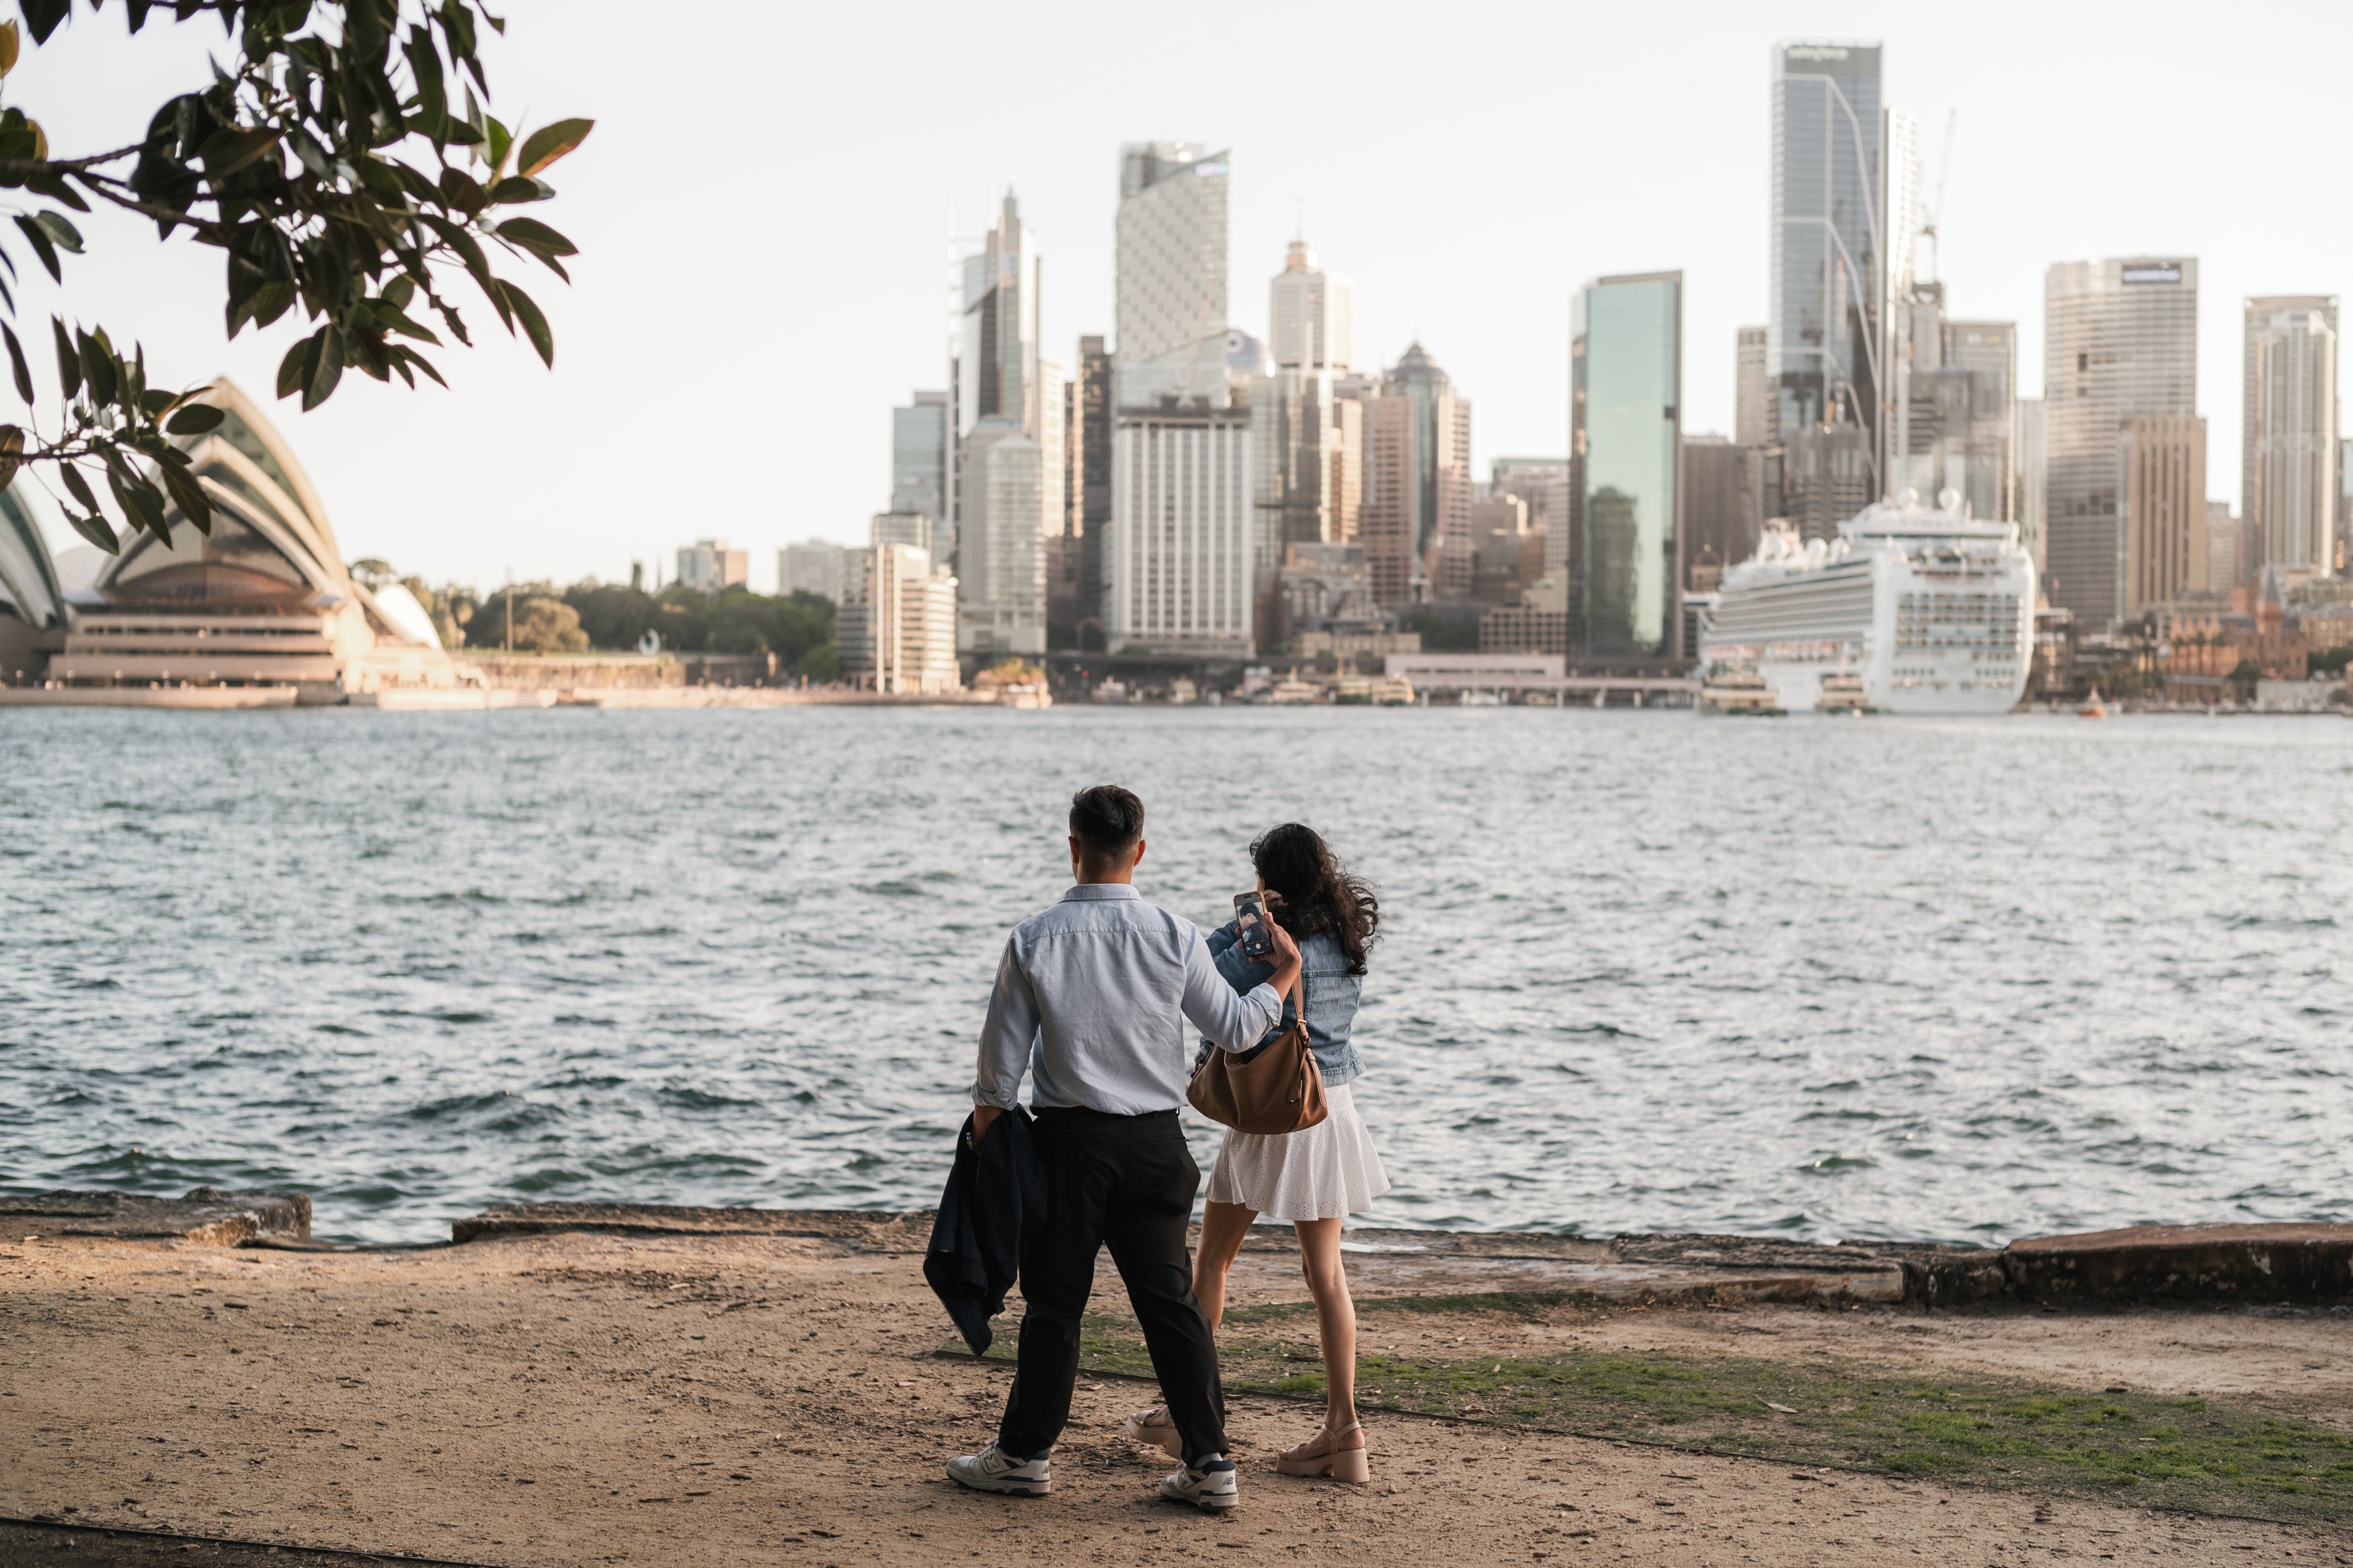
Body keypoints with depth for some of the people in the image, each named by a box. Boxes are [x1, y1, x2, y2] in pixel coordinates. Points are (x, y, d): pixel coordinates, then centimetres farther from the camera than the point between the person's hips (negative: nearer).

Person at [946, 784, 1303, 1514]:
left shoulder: (1033, 940, -7)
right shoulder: (1175, 937, -5)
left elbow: (1002, 1057, -3)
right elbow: (1234, 1029, 4)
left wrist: (984, 1133, 10)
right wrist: (1283, 976, 20)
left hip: (1068, 1138, -1)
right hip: (1155, 1139, 1)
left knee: (1054, 1301, 8)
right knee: (1170, 1298, 6)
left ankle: (1025, 1453, 18)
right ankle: (1209, 1463, 5)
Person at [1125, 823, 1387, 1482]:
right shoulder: (1348, 935, 3)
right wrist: (1260, 927, 0)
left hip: (1271, 1111, -6)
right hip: (1331, 1109, 6)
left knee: (1213, 1259, 10)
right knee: (1325, 1269, 7)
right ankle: (1343, 1431, 3)